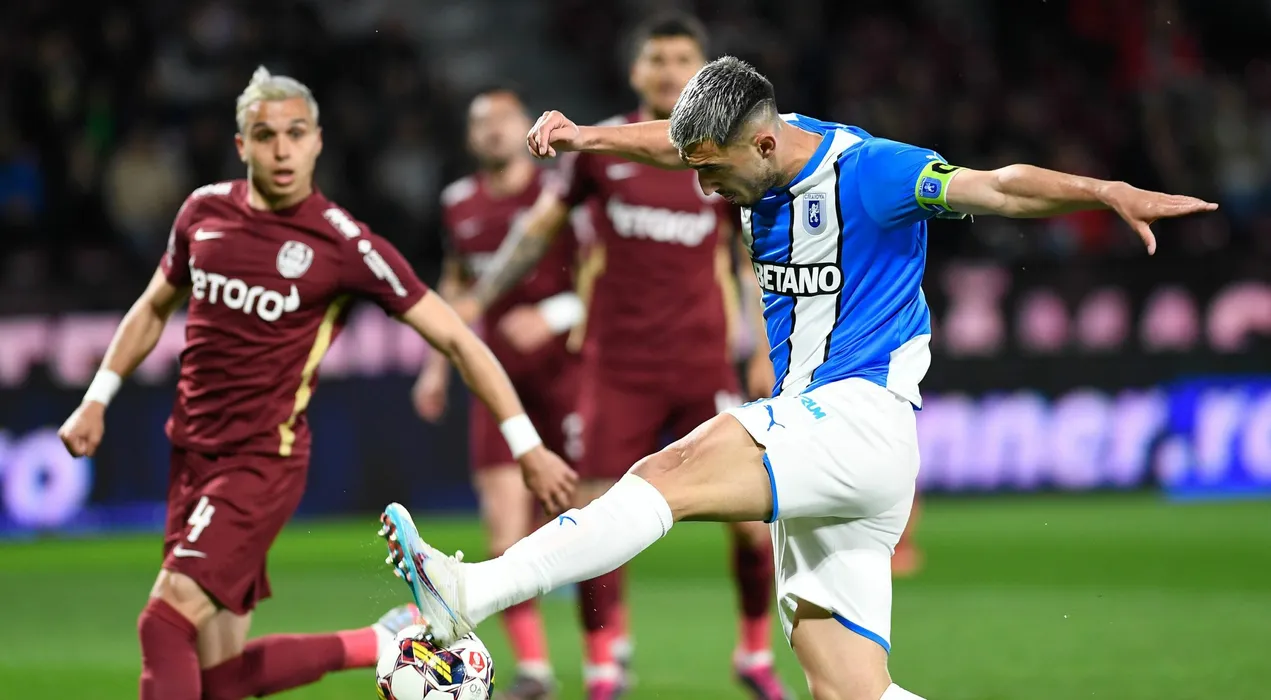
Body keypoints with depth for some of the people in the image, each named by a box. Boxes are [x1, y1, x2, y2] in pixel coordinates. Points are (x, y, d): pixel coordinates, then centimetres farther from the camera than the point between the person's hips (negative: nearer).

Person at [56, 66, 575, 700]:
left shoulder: (344, 244, -11)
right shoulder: (205, 210, 4)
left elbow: (455, 339, -8)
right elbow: (155, 308, 23)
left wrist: (527, 446, -11)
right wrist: (97, 400, 18)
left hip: (264, 460, -6)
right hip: (193, 454, 6)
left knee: (165, 622, -21)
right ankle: (387, 643, 25)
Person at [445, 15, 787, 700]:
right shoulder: (599, 149, 0)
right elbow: (541, 226, 13)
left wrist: (766, 350, 6)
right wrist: (478, 298, 11)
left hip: (702, 369, 0)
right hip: (618, 369, 0)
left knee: (752, 518, -6)